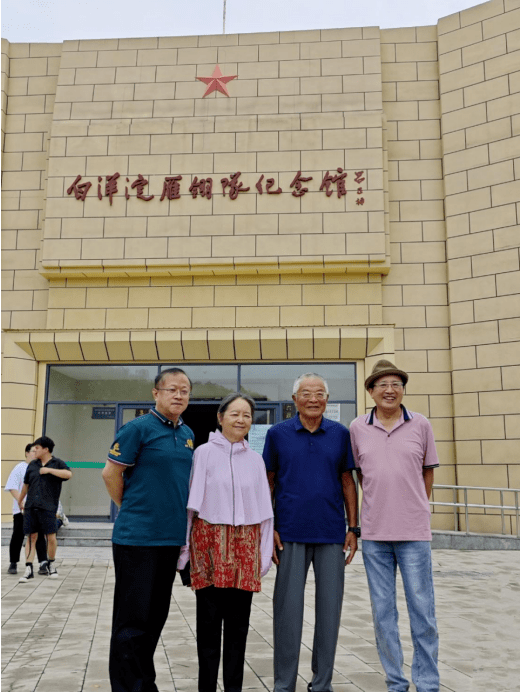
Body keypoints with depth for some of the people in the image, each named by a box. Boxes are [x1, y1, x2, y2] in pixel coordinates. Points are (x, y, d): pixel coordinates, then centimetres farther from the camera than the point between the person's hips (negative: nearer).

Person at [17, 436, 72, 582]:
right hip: (30, 507, 4)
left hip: (48, 507, -3)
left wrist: (49, 470, -21)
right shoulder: (32, 465, 12)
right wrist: (20, 501, 31)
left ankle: (51, 565, 22)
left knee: (51, 537, -1)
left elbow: (68, 474, -20)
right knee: (31, 537, 1)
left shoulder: (57, 463, -1)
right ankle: (29, 570, 4)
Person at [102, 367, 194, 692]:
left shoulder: (187, 434, 11)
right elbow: (111, 473, -7)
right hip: (137, 538, -7)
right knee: (132, 619, 1)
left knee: (156, 616, 16)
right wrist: (130, 509, 2)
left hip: (172, 537, 7)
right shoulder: (139, 428, -11)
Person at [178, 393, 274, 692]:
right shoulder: (204, 453, 0)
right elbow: (191, 503, 0)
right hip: (210, 541, -2)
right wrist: (183, 549, -2)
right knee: (209, 619, 4)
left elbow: (264, 510, 11)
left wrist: (265, 554, 8)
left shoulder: (255, 459, 9)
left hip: (245, 544, 3)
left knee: (238, 622, 7)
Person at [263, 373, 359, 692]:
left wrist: (354, 528, 4)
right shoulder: (278, 434, 1)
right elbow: (268, 482, 4)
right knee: (288, 608, 4)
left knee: (330, 608, 8)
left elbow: (348, 482, 8)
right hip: (291, 534, -1)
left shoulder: (340, 434, 4)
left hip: (332, 534, 2)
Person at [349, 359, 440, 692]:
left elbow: (428, 471, 10)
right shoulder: (358, 428, 1)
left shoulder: (421, 425, 0)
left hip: (415, 531, -1)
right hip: (374, 532, 1)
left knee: (422, 609, 4)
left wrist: (416, 510, 11)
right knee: (383, 611, 9)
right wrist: (381, 505, 11)